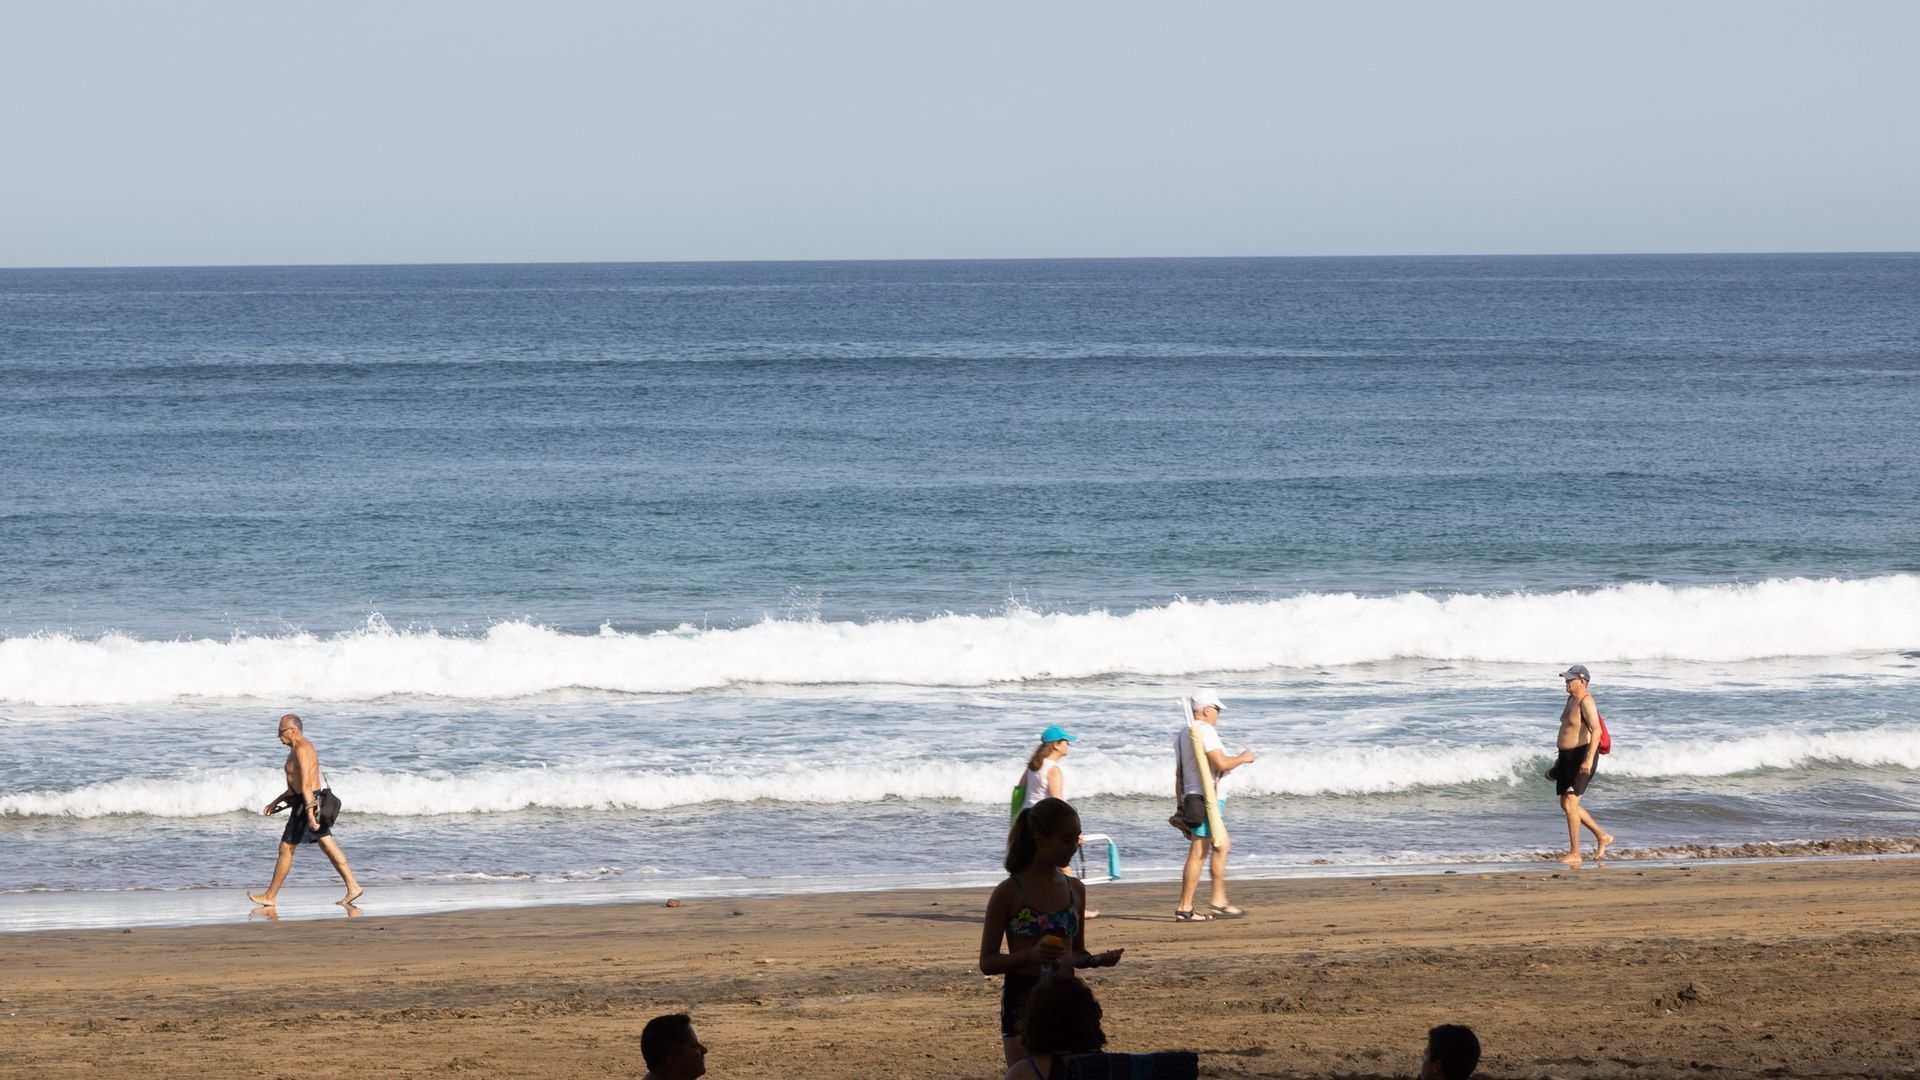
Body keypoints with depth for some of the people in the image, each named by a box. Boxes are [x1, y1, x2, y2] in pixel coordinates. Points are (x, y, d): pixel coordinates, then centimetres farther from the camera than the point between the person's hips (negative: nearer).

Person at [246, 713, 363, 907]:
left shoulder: (302, 750, -17)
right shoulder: (300, 749, 17)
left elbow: (306, 785, -26)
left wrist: (310, 813, -33)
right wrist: (276, 802, 27)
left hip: (308, 804, -10)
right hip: (313, 804, 10)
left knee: (286, 849, -2)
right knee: (329, 847, 8)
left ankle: (270, 897, 4)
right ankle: (353, 887, 4)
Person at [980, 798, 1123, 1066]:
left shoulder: (1075, 889, 8)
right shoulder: (1008, 893, -7)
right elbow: (987, 962, -5)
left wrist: (1097, 960, -5)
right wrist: (1031, 955, -22)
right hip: (1023, 1002, -5)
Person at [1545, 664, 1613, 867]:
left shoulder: (1586, 702, -15)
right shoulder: (1571, 699, 15)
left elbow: (1596, 731, -25)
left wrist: (1588, 759, -33)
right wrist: (1561, 758, 28)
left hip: (1581, 756, -10)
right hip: (1567, 757, 10)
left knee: (1570, 804, -13)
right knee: (1566, 804, 13)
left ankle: (1575, 854, -8)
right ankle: (1602, 836, 25)